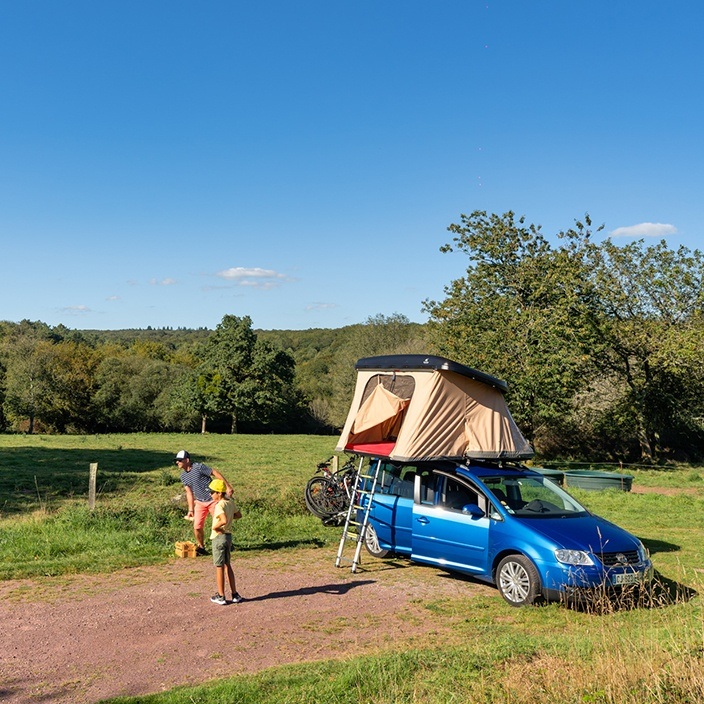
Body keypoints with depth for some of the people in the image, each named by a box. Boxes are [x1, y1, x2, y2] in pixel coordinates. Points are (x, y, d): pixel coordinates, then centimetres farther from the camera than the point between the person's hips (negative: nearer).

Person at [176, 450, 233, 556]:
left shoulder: (199, 467, -17)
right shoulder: (183, 476, 4)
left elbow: (216, 474, -15)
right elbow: (189, 493, 11)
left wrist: (228, 487, -18)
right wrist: (191, 510, 11)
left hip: (212, 500, -5)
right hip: (200, 502, 5)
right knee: (197, 527, -2)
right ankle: (200, 547, 20)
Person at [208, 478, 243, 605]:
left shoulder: (219, 505, -20)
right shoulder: (230, 502, 5)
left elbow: (224, 520, -34)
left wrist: (215, 526, -18)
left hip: (219, 537, -8)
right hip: (229, 536, 8)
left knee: (219, 567, 3)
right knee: (228, 566, 16)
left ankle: (221, 596, 11)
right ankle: (235, 595, 18)